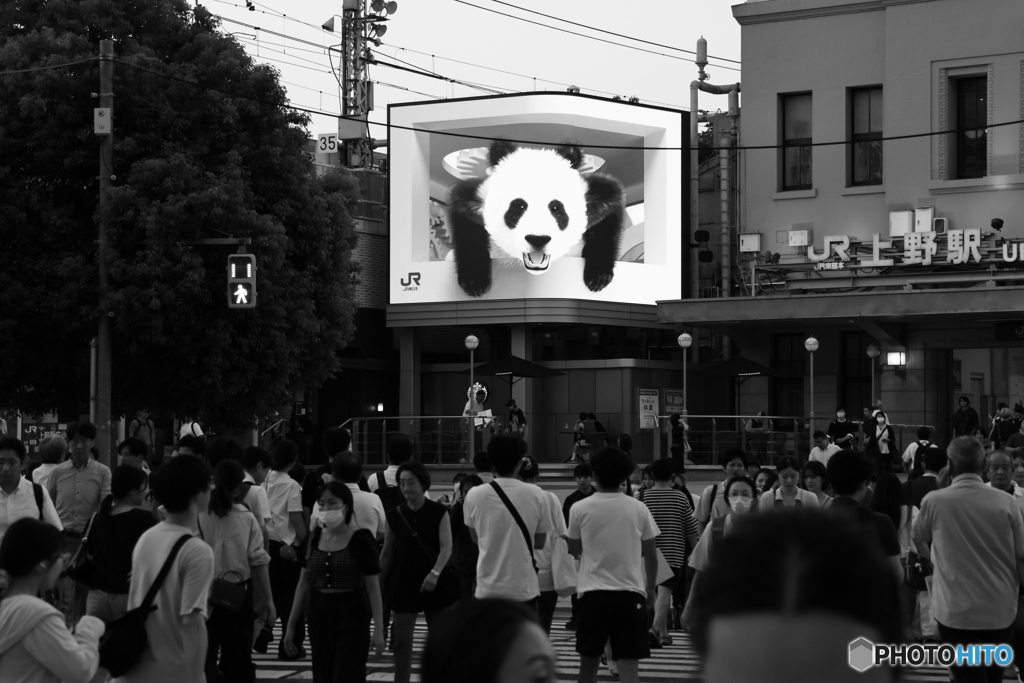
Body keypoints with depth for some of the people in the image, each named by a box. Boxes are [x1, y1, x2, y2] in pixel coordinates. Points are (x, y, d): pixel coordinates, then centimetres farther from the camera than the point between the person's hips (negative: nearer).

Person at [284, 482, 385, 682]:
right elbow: (304, 583, 11)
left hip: (352, 617, -5)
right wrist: (291, 625, 9)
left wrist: (379, 629, -13)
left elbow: (373, 587, -7)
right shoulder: (315, 538, 6)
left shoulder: (360, 539, -8)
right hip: (320, 616, 5)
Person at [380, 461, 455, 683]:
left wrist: (435, 573, -29)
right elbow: (387, 552, 10)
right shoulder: (394, 515, 2)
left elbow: (446, 547, -13)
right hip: (404, 582, 2)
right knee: (402, 639, -1)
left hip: (433, 583, -2)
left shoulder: (438, 512, -5)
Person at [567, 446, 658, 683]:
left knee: (589, 659, 14)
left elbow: (574, 549, 9)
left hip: (593, 592, 0)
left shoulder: (579, 509, -3)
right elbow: (651, 553, 4)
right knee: (629, 662, -3)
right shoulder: (638, 508, -1)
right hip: (631, 592, 0)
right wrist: (651, 588, 17)